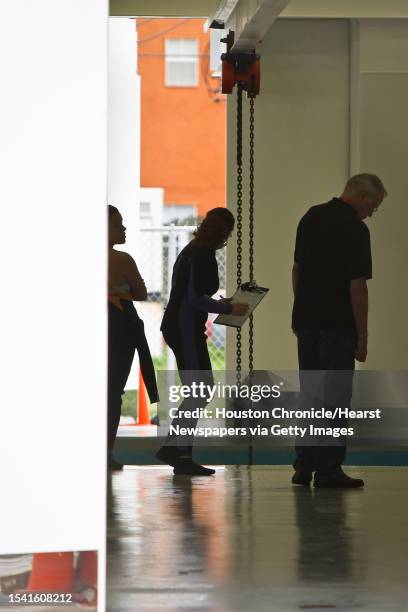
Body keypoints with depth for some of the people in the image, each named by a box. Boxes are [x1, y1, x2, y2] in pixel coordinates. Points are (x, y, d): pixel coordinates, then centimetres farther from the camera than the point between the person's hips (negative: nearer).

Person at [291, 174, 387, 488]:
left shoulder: (311, 217, 10)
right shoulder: (355, 229, -15)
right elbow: (357, 285, -17)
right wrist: (362, 335, -12)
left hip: (306, 321, 7)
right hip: (338, 326, -7)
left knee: (309, 394, 12)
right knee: (336, 395, -2)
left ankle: (303, 466, 13)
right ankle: (328, 469, -2)